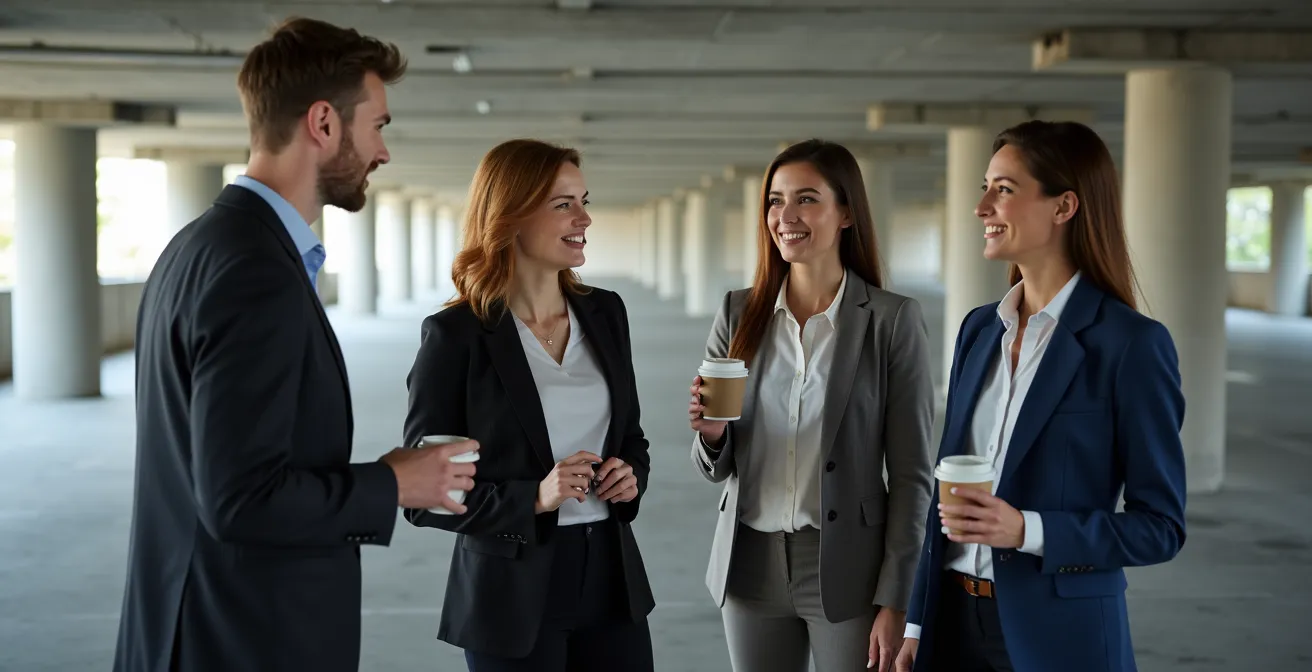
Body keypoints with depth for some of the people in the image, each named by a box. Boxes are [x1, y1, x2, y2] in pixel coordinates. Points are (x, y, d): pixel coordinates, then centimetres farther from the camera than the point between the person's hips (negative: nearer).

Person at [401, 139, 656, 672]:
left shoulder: (604, 313, 5)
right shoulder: (456, 334, -10)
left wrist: (631, 476, -4)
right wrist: (533, 499, -21)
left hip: (611, 582, 5)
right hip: (513, 598, -5)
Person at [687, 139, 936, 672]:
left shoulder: (893, 319, -7)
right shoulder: (739, 314, 3)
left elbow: (910, 474, -6)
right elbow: (717, 468, 8)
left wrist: (895, 602, -9)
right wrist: (711, 432, -14)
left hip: (847, 568, -3)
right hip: (752, 565, 3)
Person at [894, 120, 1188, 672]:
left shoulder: (1132, 343, -12)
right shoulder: (978, 329, 6)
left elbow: (1159, 526, -10)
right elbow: (945, 489, 11)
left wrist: (1027, 531, -22)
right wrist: (916, 624, 10)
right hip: (956, 622, 5)